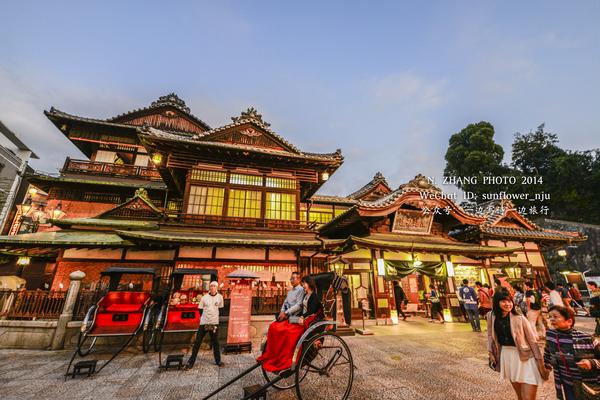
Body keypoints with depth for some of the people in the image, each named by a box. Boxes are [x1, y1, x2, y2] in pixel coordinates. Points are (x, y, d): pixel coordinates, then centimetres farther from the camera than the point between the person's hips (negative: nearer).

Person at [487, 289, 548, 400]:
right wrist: (491, 352, 4)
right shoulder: (491, 316, -8)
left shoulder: (520, 318, -18)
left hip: (525, 358, -3)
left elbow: (532, 341, -10)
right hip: (506, 356, 4)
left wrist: (540, 362, -9)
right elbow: (490, 335, 6)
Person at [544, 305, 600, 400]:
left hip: (591, 385, -2)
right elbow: (548, 352, 8)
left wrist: (592, 363, -27)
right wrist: (545, 368, 14)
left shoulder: (585, 338, -18)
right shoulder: (550, 335, -9)